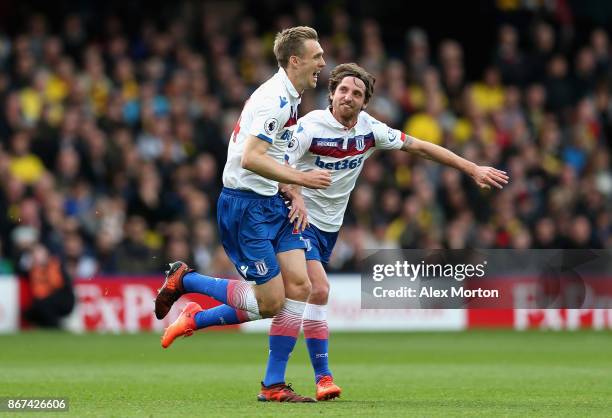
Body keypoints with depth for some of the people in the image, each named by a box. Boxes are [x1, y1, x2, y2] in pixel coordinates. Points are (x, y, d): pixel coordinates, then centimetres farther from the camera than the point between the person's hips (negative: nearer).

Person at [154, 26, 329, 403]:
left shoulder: (290, 98, 13)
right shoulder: (274, 99, -19)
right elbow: (250, 159, -28)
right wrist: (301, 179, -25)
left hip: (271, 204, 10)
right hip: (245, 205, -10)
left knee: (299, 287, -2)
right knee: (270, 301, -7)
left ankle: (274, 385, 5)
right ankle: (184, 280, 12)